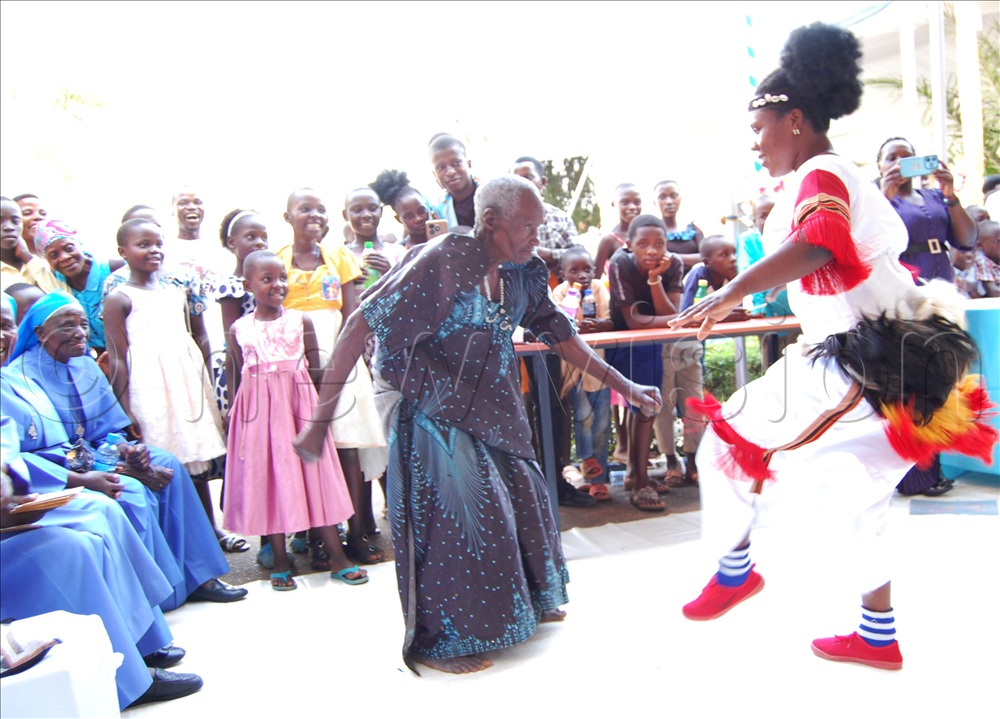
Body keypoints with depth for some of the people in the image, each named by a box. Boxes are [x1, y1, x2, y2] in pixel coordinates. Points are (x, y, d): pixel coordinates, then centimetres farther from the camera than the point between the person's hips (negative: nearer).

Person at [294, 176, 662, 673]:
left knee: (520, 492, 16)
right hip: (432, 414, -8)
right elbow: (360, 327, -25)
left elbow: (558, 334, 8)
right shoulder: (440, 261, -24)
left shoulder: (522, 274, -2)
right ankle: (436, 642, 21)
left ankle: (524, 602, 42)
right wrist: (320, 420, -27)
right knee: (452, 517, -2)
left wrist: (625, 387, 5)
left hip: (490, 411, 8)